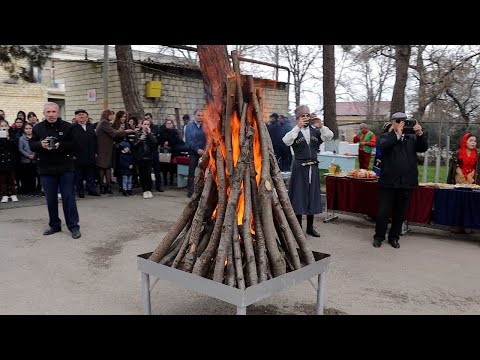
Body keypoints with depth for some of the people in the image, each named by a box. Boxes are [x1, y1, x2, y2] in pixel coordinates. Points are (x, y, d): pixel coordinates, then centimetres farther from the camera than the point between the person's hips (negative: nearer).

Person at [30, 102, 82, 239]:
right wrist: (40, 144, -16)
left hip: (65, 168, -3)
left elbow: (74, 144, -6)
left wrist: (60, 146, -22)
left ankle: (74, 226, 5)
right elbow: (32, 145, 5)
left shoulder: (67, 127, -2)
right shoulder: (38, 128, 6)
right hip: (46, 169, 3)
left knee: (68, 197, -1)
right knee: (50, 199, 10)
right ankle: (54, 225, 23)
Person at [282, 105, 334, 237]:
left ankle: (310, 227, 23)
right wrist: (298, 127, -26)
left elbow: (329, 136, -2)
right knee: (299, 196, 1)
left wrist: (321, 125, -16)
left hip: (313, 167, 4)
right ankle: (298, 227, 12)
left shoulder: (315, 131, 8)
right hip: (300, 167, -4)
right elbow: (286, 141, -22)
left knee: (312, 196, 10)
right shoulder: (295, 132, -2)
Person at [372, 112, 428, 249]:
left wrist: (420, 134, -15)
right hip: (388, 182, -3)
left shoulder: (412, 138, 12)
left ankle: (394, 237, 26)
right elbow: (382, 146, -17)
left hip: (406, 182, 3)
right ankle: (378, 237, 18)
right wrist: (398, 134, -19)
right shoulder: (386, 137, 3)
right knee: (383, 212, 2)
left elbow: (424, 148, -1)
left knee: (400, 213, 12)